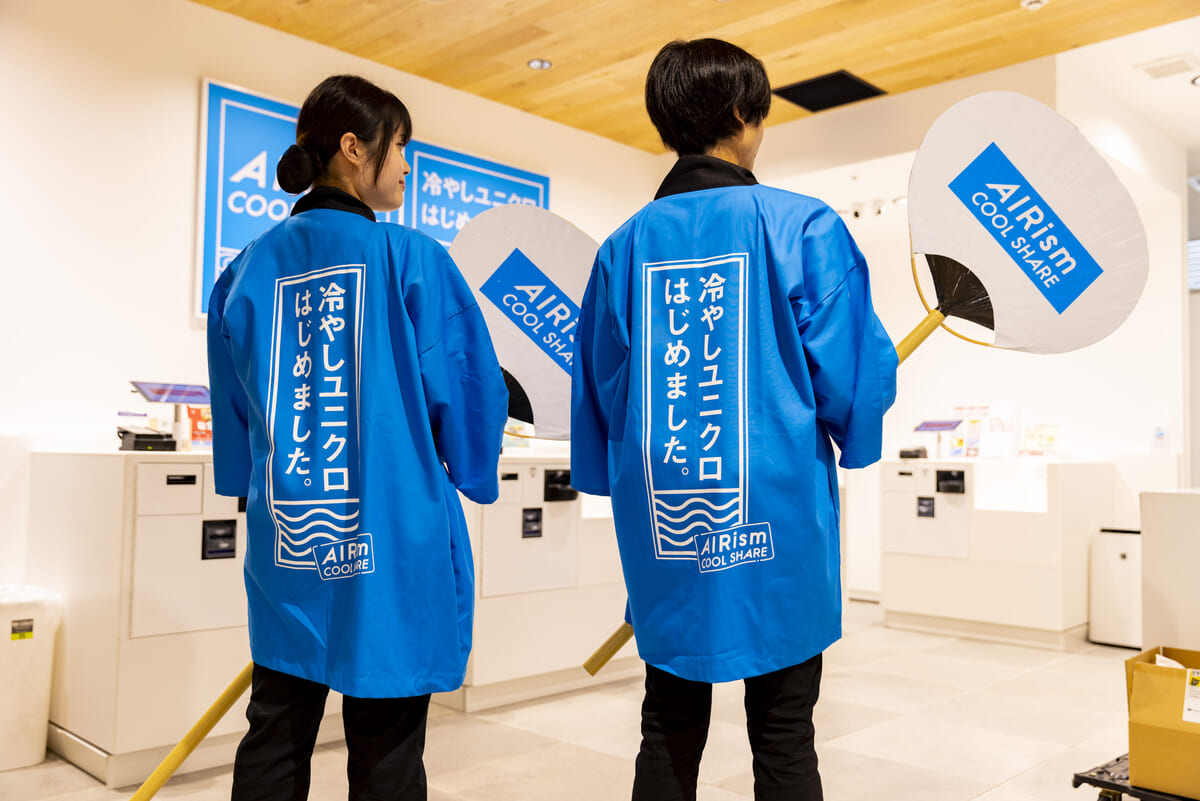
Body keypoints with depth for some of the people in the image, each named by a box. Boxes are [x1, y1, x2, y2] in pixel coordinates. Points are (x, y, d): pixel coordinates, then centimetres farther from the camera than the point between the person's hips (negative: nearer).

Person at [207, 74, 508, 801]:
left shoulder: (250, 269, 4)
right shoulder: (411, 259, -10)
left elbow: (236, 412, 11)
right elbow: (467, 391, -5)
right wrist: (468, 474, 15)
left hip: (286, 549, 5)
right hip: (393, 549, -4)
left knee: (274, 743, 17)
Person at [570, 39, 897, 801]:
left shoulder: (625, 246, 3)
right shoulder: (804, 226, -7)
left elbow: (598, 393, 9)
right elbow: (852, 373, -7)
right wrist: (851, 438, 15)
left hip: (664, 543, 4)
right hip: (776, 529, -3)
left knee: (669, 738, 16)